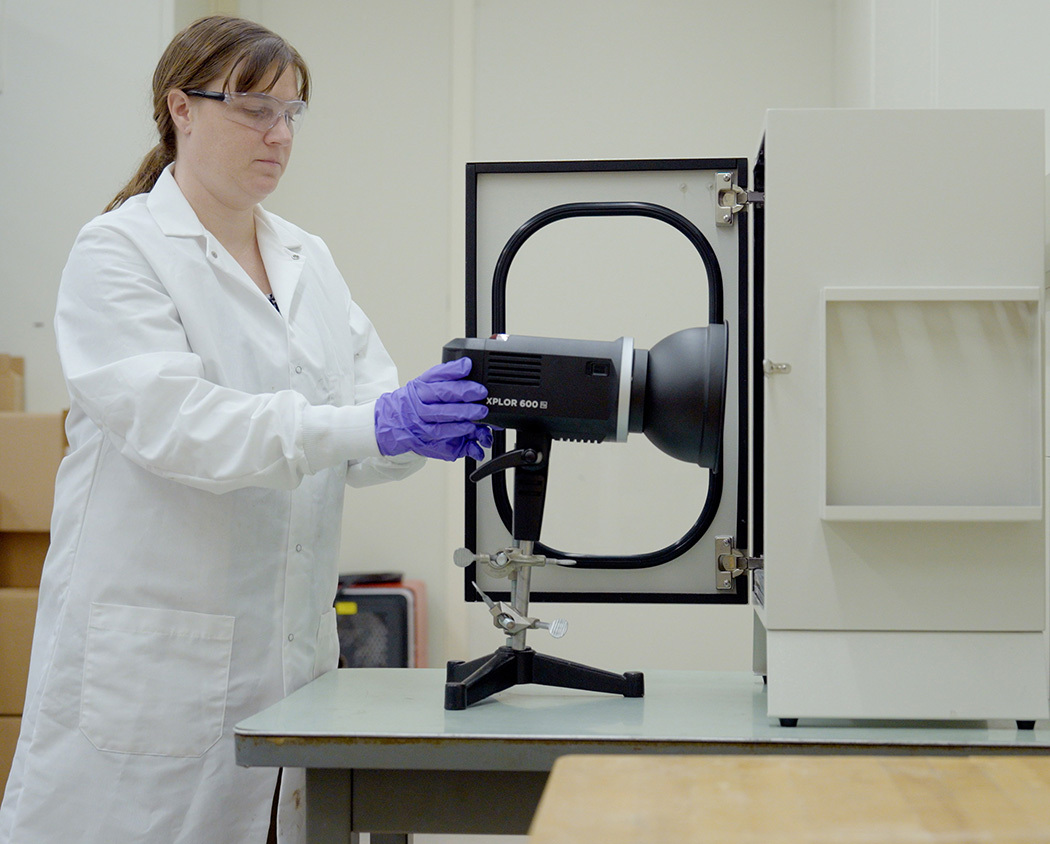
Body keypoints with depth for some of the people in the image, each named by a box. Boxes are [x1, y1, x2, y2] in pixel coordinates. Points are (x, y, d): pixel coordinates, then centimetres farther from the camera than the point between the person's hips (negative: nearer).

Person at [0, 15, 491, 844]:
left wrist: (431, 423, -18)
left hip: (288, 645, 6)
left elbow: (368, 401, 5)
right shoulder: (119, 250, -6)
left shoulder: (309, 258, 14)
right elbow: (173, 420, -21)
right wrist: (375, 425, -30)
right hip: (153, 651, -6)